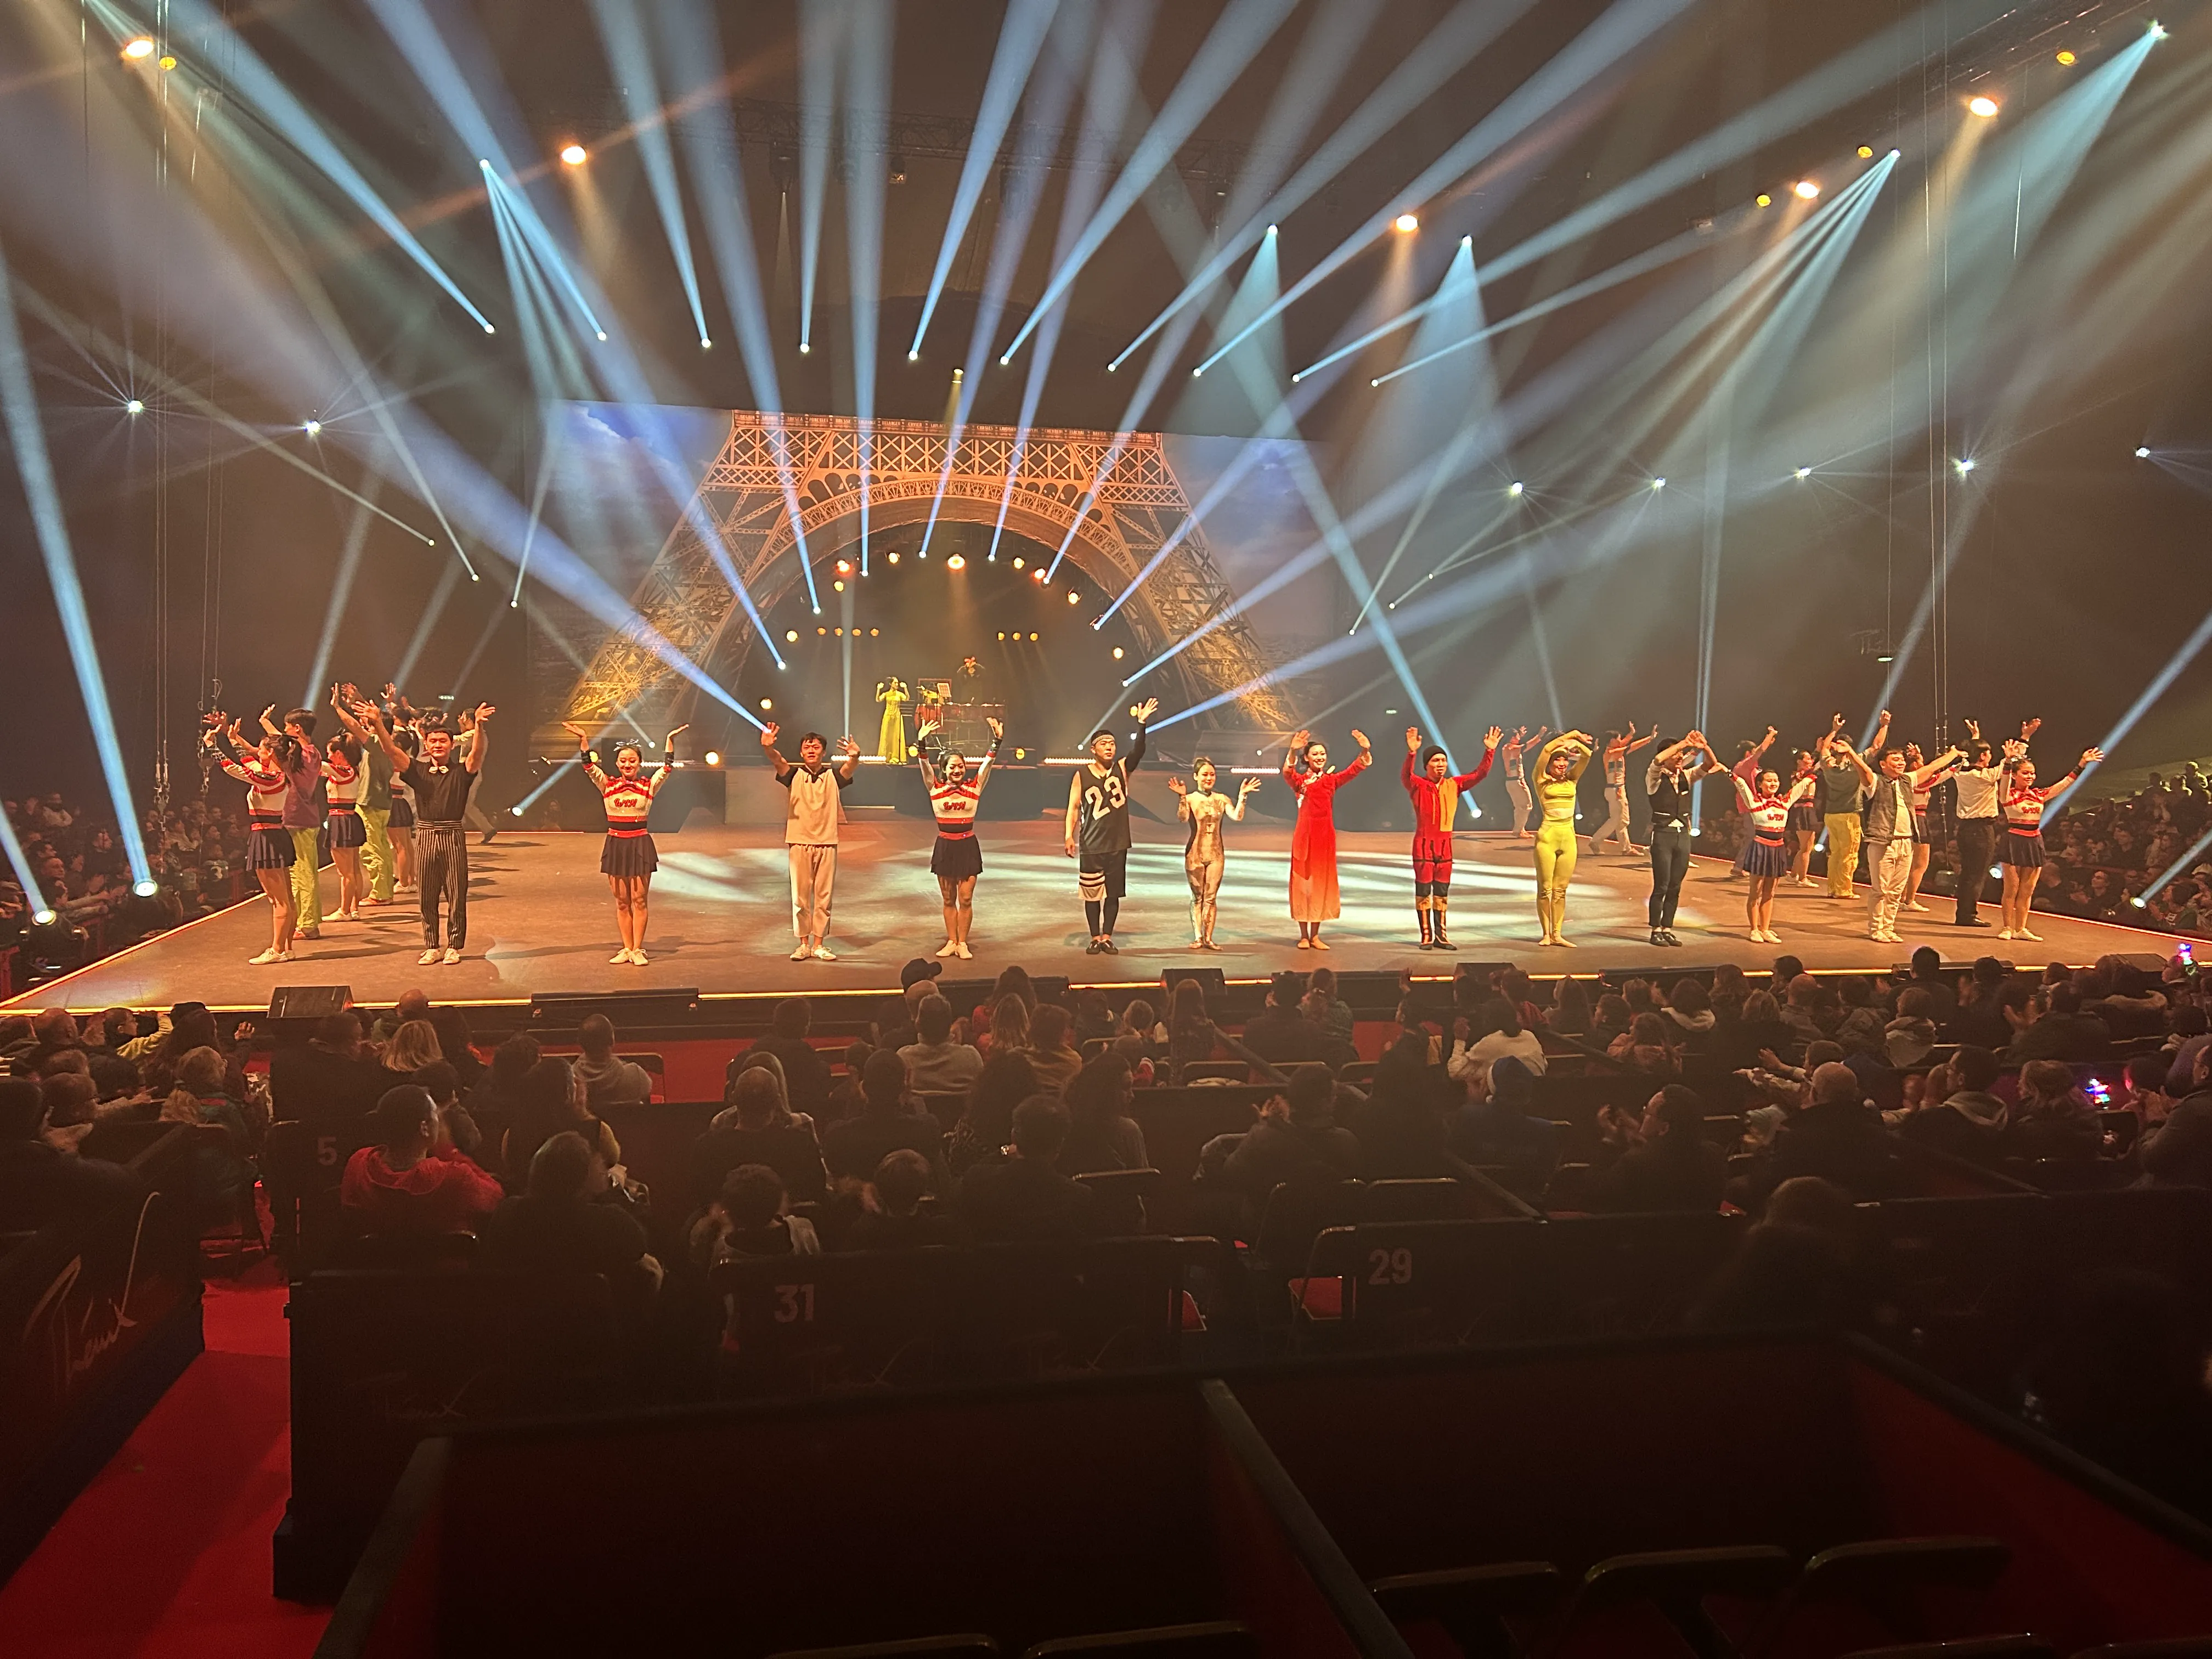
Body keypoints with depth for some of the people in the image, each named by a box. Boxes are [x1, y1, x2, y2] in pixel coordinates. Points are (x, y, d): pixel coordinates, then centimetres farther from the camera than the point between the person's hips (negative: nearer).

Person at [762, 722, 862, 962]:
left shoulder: (833, 776, 7)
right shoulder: (794, 775, 5)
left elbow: (849, 767, -13)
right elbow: (778, 761, -15)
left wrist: (855, 756, -38)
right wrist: (768, 748, -38)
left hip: (827, 844, 1)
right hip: (799, 843, -1)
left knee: (824, 896, 5)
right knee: (800, 896, 3)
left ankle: (819, 944, 13)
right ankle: (804, 944, 12)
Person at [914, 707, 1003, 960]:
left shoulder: (974, 787, 0)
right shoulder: (935, 788, 0)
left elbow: (988, 763, -8)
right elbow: (924, 765, -12)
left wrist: (997, 741, -21)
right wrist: (922, 742, -27)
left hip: (968, 846, 0)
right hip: (945, 846, 0)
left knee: (966, 899, 0)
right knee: (948, 900, 9)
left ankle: (962, 943, 10)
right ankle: (951, 942, 18)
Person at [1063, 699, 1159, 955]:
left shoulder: (1122, 768, 2)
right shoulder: (1082, 775, -1)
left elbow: (1138, 751, -16)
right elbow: (1074, 807, -1)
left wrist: (1141, 724, -30)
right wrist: (1069, 836, -11)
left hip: (1118, 845, 1)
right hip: (1091, 847, -1)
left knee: (1113, 893, 7)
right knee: (1092, 894, 4)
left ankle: (1107, 937, 17)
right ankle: (1095, 938, 16)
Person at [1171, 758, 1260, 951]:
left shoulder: (1222, 799, 5)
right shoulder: (1189, 799, -4)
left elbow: (1237, 816, -11)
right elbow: (1183, 818, -23)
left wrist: (1242, 796, -18)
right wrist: (1182, 797, -33)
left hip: (1216, 854, 2)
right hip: (1195, 853, -2)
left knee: (1211, 898, 4)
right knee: (1197, 897, 5)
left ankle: (1208, 938, 7)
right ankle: (1197, 937, 9)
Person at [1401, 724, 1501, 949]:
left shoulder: (1453, 785, 6)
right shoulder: (1418, 785, -7)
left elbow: (1480, 775, 4)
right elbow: (1405, 775, -28)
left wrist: (1490, 751, -8)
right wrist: (1411, 752, -45)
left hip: (1445, 845, 4)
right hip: (1424, 844, -4)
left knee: (1442, 892, 10)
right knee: (1423, 891, 0)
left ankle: (1440, 935, 17)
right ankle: (1426, 936, 8)